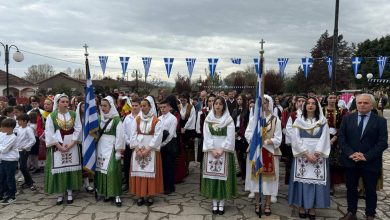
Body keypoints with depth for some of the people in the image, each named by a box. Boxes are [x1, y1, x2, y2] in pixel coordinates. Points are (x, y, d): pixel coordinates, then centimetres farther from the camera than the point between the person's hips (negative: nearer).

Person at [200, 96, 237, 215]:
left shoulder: (229, 120, 1)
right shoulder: (208, 119, 5)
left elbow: (230, 137, -6)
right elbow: (207, 136, -2)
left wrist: (221, 150, -15)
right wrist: (213, 150, -13)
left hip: (224, 152, -1)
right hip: (211, 152, 1)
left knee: (223, 175, 0)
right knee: (212, 175, 2)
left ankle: (222, 203, 9)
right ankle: (214, 202, 11)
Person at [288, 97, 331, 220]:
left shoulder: (323, 122, 6)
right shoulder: (298, 120, 4)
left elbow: (324, 139, -2)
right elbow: (296, 139, -4)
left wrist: (316, 154, -14)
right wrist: (307, 153, -12)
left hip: (318, 156, 1)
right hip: (302, 156, 0)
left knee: (316, 181, 0)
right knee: (302, 181, 0)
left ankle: (312, 208, 9)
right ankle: (302, 207, 9)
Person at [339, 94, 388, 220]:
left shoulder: (380, 121, -2)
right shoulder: (347, 119, 4)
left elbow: (383, 143, -8)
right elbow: (341, 139, 0)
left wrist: (366, 156, -17)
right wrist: (350, 153, -14)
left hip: (371, 163, -2)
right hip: (350, 161, 2)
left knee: (370, 191, 10)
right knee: (351, 189, 14)